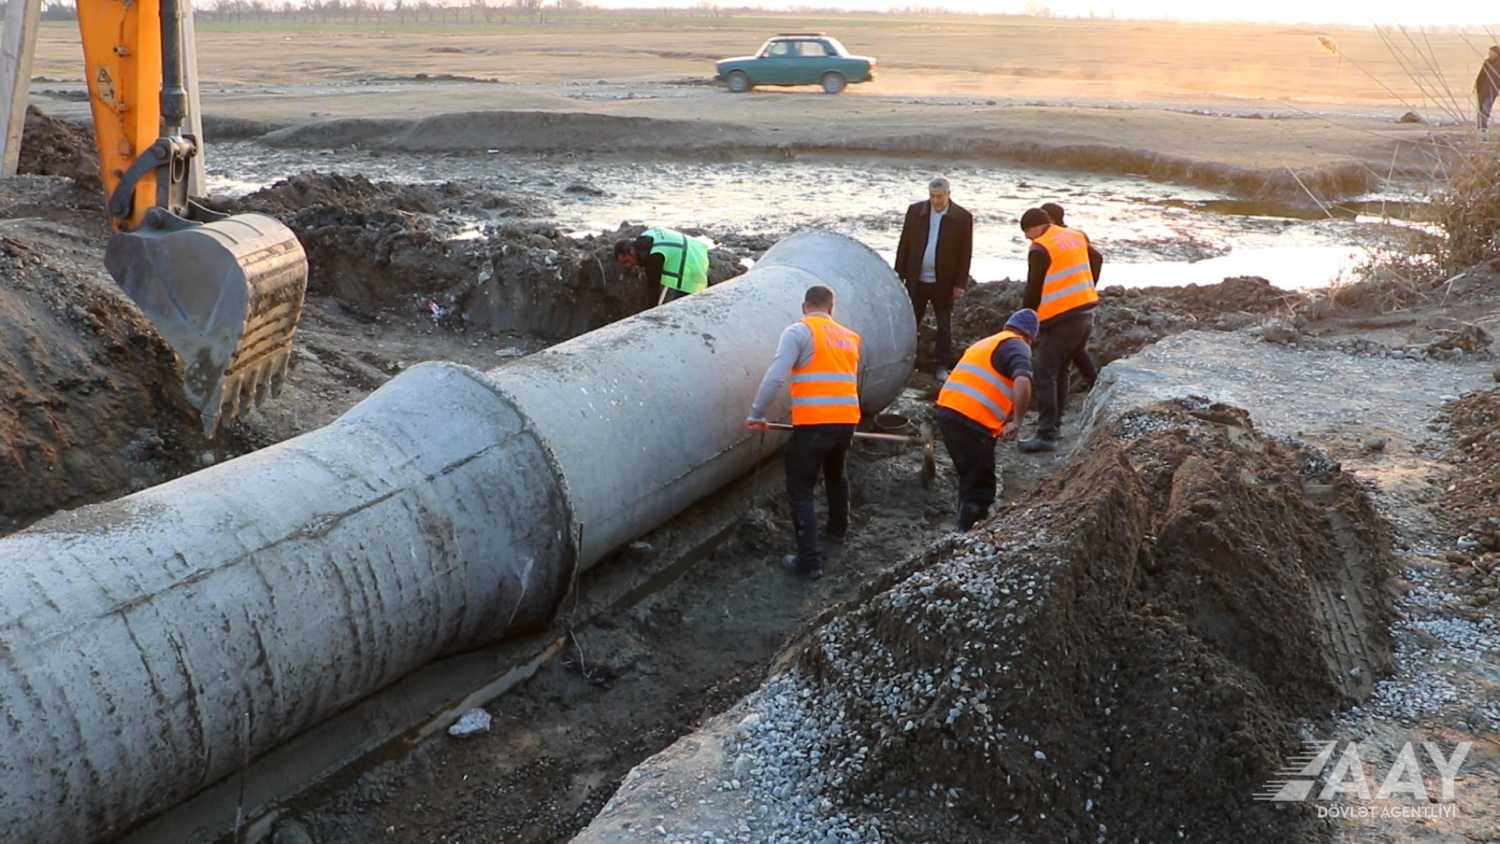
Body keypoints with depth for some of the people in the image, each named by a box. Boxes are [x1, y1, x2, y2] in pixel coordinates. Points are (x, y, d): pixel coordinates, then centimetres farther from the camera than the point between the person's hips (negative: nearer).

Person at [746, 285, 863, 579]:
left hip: (813, 424, -6)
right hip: (847, 420, 6)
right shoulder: (850, 338, 17)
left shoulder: (799, 331, -3)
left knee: (801, 491, 2)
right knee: (836, 475, 31)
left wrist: (756, 415, -5)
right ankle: (838, 530, 50)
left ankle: (810, 560, -3)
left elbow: (775, 377, -13)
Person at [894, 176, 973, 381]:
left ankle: (942, 366, 13)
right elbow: (904, 244, 5)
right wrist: (900, 274, 3)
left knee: (944, 326, 5)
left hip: (944, 282, -2)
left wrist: (960, 283, -7)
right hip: (917, 279, 2)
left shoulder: (963, 218, -6)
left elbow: (965, 253, -3)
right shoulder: (915, 211, 0)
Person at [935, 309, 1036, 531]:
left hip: (947, 409, 8)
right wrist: (1016, 421, -16)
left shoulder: (985, 343, 26)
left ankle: (966, 530, 28)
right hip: (972, 420, -8)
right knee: (980, 487, 0)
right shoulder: (1017, 346, -1)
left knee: (969, 478, 22)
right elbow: (1022, 382, -20)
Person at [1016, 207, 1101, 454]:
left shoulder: (1040, 249, -12)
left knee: (1045, 375, -7)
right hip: (1086, 313, 8)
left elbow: (1033, 290, -10)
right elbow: (1096, 260, 29)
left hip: (1061, 319, -8)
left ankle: (1046, 435, -13)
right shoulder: (1077, 238, 13)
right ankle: (1054, 421, 27)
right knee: (1061, 370, 20)